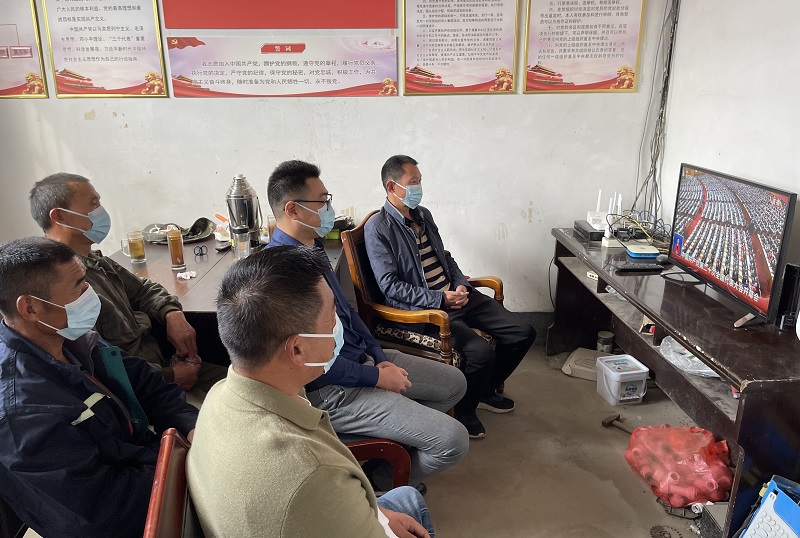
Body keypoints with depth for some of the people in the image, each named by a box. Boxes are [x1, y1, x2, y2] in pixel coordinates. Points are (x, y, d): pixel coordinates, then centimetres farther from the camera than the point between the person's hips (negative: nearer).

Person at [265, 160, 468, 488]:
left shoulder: (313, 247, 5)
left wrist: (381, 358, 4)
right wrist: (377, 377, -15)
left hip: (363, 358, 10)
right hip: (331, 390, -10)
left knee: (454, 383, 18)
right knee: (452, 441, -13)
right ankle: (382, 480, 12)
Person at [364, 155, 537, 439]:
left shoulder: (423, 214, 15)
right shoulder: (378, 227, -10)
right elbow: (389, 285, -16)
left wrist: (461, 285, 3)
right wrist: (439, 299, -19)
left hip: (454, 295, 8)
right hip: (422, 307, -8)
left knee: (523, 333, 0)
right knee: (480, 351, -28)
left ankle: (485, 390, 23)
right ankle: (463, 411, 3)